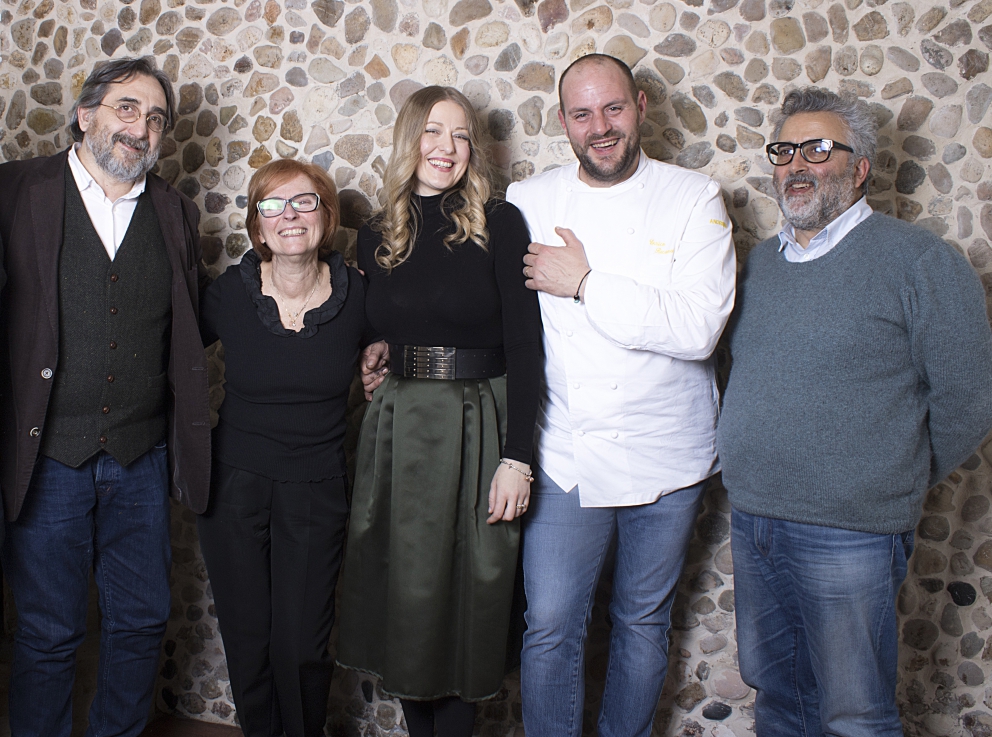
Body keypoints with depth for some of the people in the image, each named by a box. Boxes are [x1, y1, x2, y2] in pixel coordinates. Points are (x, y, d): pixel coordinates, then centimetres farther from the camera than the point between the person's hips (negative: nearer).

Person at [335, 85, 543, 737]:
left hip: (479, 428, -4)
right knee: (404, 597, 11)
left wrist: (516, 456, -14)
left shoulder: (498, 225, -4)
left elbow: (524, 346, -9)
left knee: (465, 599, 5)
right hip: (398, 430, 4)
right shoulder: (377, 238, 9)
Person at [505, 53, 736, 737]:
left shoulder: (694, 199, -6)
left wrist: (584, 284, -18)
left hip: (664, 456, 0)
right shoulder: (528, 202, 1)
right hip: (563, 456, 1)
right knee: (550, 627, 3)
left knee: (644, 622, 16)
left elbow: (698, 327, -19)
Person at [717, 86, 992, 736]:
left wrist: (894, 487, 0)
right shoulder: (763, 261, 10)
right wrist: (759, 484, 13)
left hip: (849, 535, -6)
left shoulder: (918, 260, -10)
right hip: (751, 522, 6)